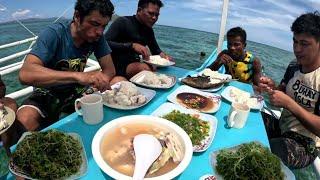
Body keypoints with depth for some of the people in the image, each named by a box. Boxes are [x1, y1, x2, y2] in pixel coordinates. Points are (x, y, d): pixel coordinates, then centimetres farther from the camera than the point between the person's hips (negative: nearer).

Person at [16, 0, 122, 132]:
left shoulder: (97, 36, -10)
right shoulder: (54, 34, -24)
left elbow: (109, 69, -10)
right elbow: (25, 74, -36)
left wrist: (101, 81, -33)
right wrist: (78, 75, -49)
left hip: (77, 90, 4)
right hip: (48, 93, -3)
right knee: (24, 119, -33)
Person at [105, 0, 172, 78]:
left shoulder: (149, 30, 11)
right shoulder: (122, 22, -8)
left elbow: (156, 49, 21)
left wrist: (162, 55, -4)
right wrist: (132, 45, -29)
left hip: (135, 65, 6)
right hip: (117, 65, -6)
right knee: (145, 68, -32)